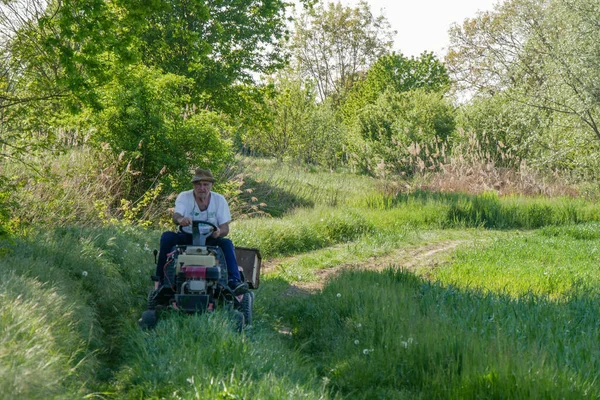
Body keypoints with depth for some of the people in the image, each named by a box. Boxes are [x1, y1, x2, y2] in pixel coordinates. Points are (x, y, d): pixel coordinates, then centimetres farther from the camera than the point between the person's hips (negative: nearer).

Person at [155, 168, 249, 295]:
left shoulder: (219, 200, -2)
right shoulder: (184, 197, -5)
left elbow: (225, 228, -6)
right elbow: (176, 216, -24)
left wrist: (219, 232, -32)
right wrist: (180, 219, -50)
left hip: (210, 239, 0)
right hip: (186, 237, 0)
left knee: (227, 243, -29)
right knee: (167, 237, -28)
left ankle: (234, 281, -35)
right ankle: (161, 279, -24)